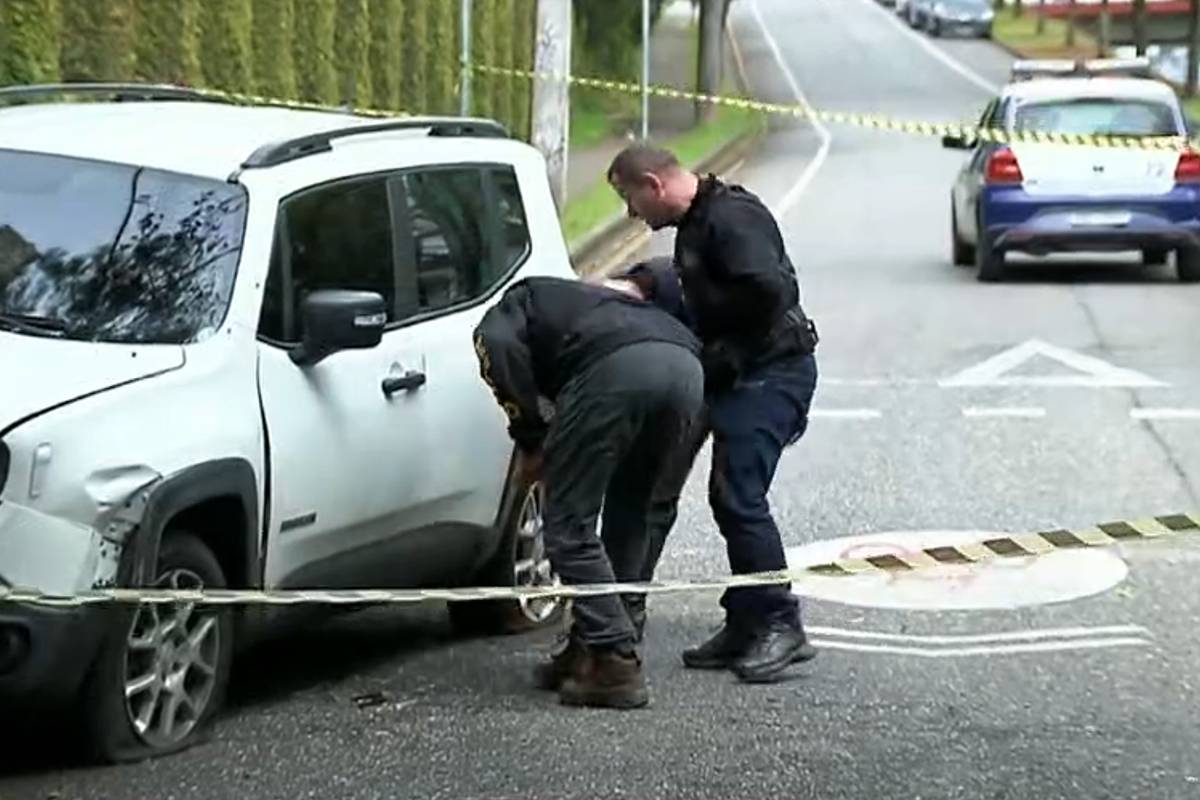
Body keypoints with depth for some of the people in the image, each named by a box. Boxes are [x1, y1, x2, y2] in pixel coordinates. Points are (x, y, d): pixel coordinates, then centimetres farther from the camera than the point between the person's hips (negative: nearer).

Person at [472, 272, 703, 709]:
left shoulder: (510, 307, 27)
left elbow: (500, 349, 3)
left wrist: (530, 440, 11)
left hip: (615, 366, -7)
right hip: (686, 367, 7)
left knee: (570, 526, 4)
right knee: (627, 521, 23)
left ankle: (616, 663, -1)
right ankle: (590, 649, 26)